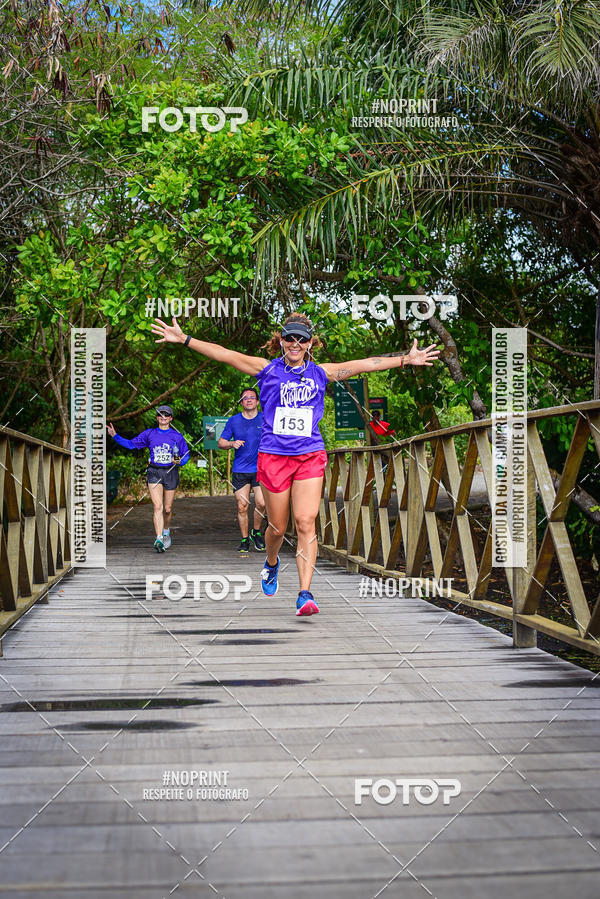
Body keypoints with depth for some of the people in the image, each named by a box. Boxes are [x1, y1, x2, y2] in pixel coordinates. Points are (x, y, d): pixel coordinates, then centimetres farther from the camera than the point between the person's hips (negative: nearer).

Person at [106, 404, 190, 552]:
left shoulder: (177, 436, 4)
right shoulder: (149, 434, 7)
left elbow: (186, 454, 10)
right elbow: (131, 444, 11)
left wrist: (179, 462, -11)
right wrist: (115, 435, 1)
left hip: (170, 473, 1)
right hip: (154, 473, -1)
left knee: (167, 508, 10)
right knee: (158, 507, -15)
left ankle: (166, 531, 39)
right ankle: (159, 539, -22)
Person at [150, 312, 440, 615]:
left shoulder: (321, 373, 9)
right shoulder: (268, 369, 4)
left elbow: (365, 364, 10)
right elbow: (225, 354, -2)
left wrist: (406, 360, 9)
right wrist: (183, 339, -9)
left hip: (310, 456, 1)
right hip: (273, 456, -1)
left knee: (306, 522, -12)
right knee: (277, 526, 8)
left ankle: (305, 593, -13)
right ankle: (271, 563, 42)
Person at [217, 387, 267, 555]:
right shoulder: (233, 421, 5)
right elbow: (221, 442, 11)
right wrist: (232, 444, -8)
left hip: (261, 469, -1)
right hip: (240, 470, 1)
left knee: (261, 503, -13)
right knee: (242, 507, -2)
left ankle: (256, 532, 12)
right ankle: (245, 540, 11)